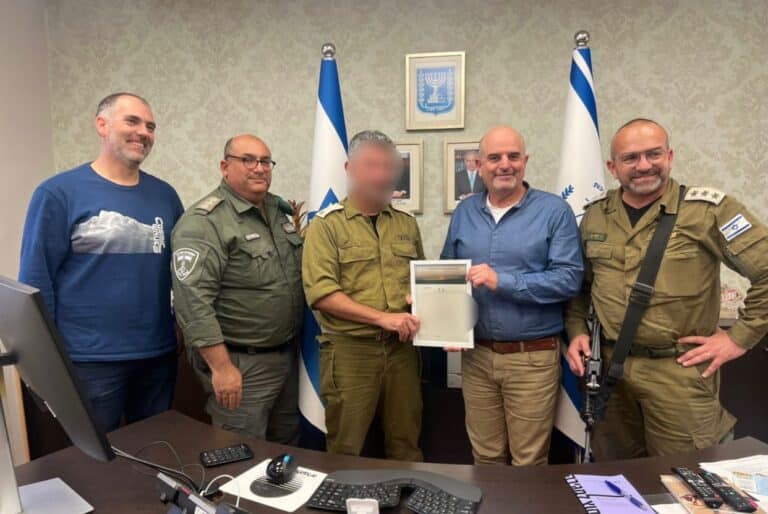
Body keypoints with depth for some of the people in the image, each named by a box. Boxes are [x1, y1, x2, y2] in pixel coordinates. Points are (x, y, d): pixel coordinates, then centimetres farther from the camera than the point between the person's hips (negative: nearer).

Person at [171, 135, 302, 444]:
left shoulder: (281, 210, 8)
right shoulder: (203, 222, -16)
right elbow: (194, 302, -24)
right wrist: (221, 367, -24)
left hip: (288, 354, 8)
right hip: (241, 363, -7)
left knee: (288, 447, 22)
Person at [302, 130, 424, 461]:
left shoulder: (407, 224, 11)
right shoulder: (327, 224, -4)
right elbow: (320, 292, -14)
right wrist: (382, 317, -18)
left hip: (401, 348, 4)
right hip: (350, 350, -4)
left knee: (405, 446, 17)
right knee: (346, 450, 10)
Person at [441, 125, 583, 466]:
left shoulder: (554, 211, -5)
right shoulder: (464, 212, 7)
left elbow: (568, 278, -13)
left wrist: (502, 281, -21)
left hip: (533, 357, -3)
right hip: (476, 355, 4)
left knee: (529, 463, 11)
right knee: (485, 457, 19)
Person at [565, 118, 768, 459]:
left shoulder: (708, 210, -8)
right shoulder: (595, 216, 6)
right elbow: (579, 285, 16)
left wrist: (740, 337, -9)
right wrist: (577, 331, 5)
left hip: (679, 370, -4)